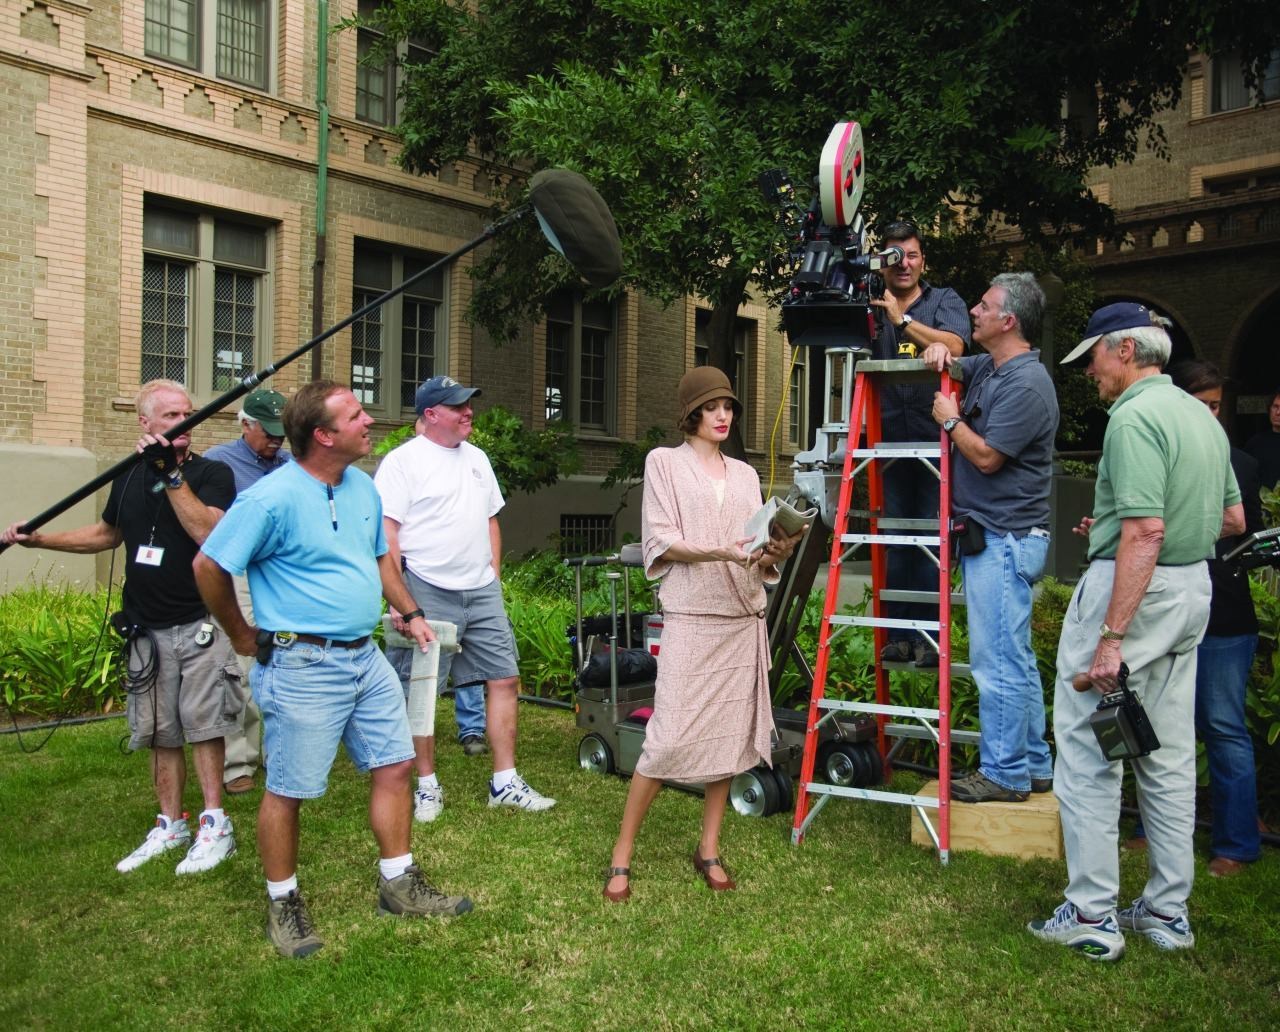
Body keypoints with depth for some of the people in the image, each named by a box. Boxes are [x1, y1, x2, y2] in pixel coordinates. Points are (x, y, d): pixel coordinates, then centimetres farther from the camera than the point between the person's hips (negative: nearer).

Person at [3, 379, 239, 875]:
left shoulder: (212, 473, -7)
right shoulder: (129, 478, 8)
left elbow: (208, 533, -25)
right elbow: (107, 533, 25)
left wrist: (171, 473, -26)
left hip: (199, 626, -5)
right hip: (147, 630, 5)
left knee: (202, 725, -5)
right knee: (160, 733, 11)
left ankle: (215, 826, 5)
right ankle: (170, 826, 23)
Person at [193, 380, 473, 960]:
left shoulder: (362, 487, 7)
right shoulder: (273, 498, -17)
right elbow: (208, 566, -10)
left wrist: (409, 612, 20)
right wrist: (244, 637, -2)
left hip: (365, 656, 8)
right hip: (303, 666, -8)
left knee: (394, 766, 11)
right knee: (288, 790, 4)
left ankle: (399, 885, 25)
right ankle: (283, 905, 22)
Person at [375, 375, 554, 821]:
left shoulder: (477, 458, 14)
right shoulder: (403, 461, -7)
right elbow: (385, 531, -12)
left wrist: (494, 577, 13)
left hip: (482, 591, 6)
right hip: (429, 593, -6)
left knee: (504, 680, 5)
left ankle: (505, 783, 13)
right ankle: (428, 786, 16)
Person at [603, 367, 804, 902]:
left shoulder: (745, 474, 17)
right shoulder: (665, 461, 4)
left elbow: (758, 558, 13)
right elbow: (662, 541, -5)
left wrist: (775, 551, -10)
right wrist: (721, 551, -20)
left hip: (743, 617, 5)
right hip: (690, 616, -5)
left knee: (730, 735, 5)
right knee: (669, 738, -10)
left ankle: (709, 850, 16)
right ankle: (622, 856, 1)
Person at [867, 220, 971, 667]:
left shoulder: (945, 301, 8)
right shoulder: (871, 308, 13)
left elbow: (953, 347, -10)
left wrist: (903, 320, -10)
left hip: (935, 440, -2)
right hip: (891, 441, 2)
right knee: (894, 542, 4)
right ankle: (899, 635, 9)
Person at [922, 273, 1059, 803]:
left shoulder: (1024, 384, -16)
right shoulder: (988, 369, 13)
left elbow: (986, 456, -20)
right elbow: (948, 367, 31)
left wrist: (950, 420, -5)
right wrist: (937, 353, 8)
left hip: (1004, 540, -11)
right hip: (999, 538, 11)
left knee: (998, 661, -5)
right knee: (1016, 659, 16)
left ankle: (1004, 774, 4)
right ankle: (1032, 765, 26)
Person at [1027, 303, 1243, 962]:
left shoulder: (1134, 418, -17)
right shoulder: (1201, 415, 13)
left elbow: (1144, 534, -25)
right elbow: (1233, 520, 20)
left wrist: (1112, 637, -26)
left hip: (1131, 588, -9)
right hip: (1194, 589, 10)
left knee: (1085, 751, -1)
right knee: (1170, 755, 14)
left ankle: (1092, 917, 5)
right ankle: (1168, 912, 24)